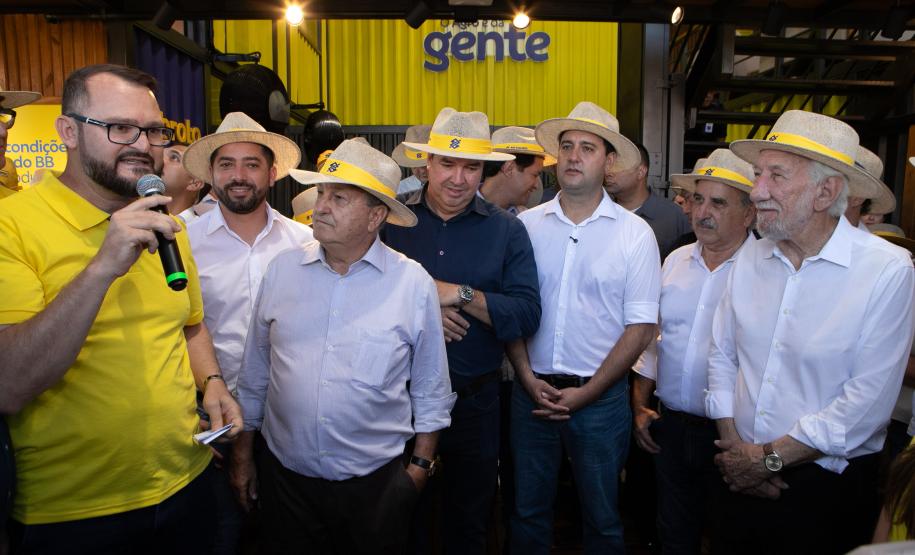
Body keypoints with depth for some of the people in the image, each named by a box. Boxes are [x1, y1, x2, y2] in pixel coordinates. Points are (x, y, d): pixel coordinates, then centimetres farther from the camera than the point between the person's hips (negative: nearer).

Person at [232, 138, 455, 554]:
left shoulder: (414, 283, -8)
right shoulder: (282, 269, -1)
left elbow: (429, 389, 0)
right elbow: (255, 372, 7)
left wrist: (420, 465, 3)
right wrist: (242, 453, 10)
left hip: (375, 483, -1)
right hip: (284, 477, 2)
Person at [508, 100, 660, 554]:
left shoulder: (635, 234, -4)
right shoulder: (527, 224, 1)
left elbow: (640, 327, -6)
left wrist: (586, 393, -10)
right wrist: (529, 379, -6)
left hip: (600, 396, -1)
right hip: (532, 390, 2)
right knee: (528, 513, 15)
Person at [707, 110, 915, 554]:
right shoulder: (751, 259, -1)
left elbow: (867, 403, -19)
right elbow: (721, 354, 3)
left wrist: (769, 457, -14)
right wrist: (733, 447, -5)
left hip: (827, 490, -4)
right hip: (743, 479, 4)